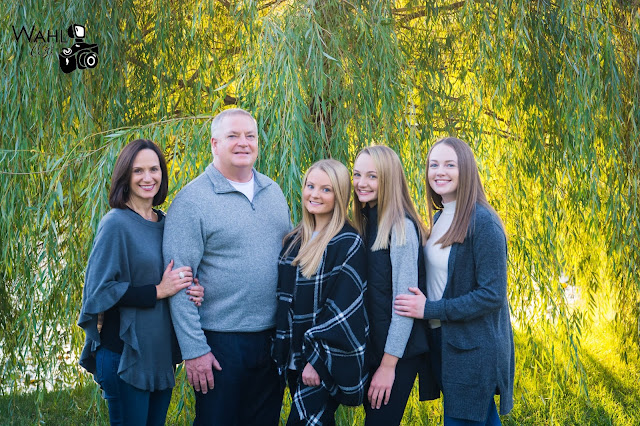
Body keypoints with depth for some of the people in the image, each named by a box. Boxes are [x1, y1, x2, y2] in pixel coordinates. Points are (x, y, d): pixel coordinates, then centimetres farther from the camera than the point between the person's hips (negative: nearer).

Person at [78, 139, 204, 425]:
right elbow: (99, 289, -15)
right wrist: (157, 291, -17)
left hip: (162, 352, 7)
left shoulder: (164, 223, 8)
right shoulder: (116, 224, -12)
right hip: (125, 354, -6)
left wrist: (191, 291, -4)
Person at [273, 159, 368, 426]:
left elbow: (344, 308, -17)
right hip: (294, 357, 7)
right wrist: (281, 350, 6)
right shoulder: (295, 240, 8)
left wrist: (318, 359, -18)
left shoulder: (347, 244, -13)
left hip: (327, 362, -7)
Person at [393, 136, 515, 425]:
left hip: (474, 347, -7)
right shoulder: (439, 218, 8)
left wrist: (430, 309, -20)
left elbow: (493, 295, -20)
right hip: (442, 340, 8)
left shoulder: (482, 222, -18)